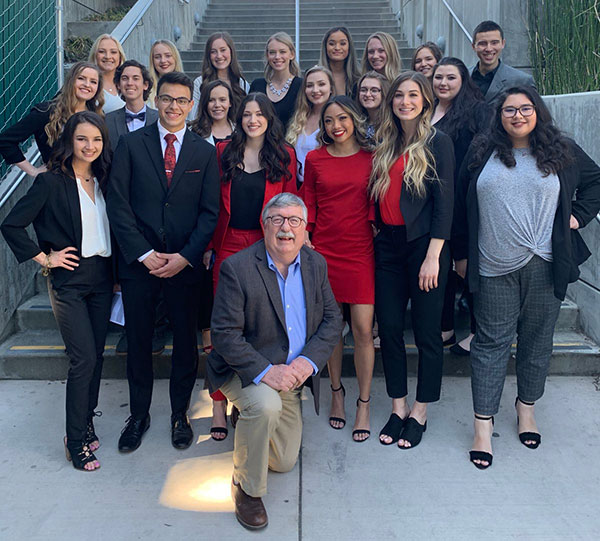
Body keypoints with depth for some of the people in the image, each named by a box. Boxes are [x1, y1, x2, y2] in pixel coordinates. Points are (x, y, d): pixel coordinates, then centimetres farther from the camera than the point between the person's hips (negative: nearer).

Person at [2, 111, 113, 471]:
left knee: (96, 354, 10)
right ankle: (76, 440, 4)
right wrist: (44, 257, -9)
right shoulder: (52, 182, -9)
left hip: (102, 277, 6)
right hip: (69, 280, -6)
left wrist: (115, 270, 9)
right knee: (83, 358, -9)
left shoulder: (101, 181, 9)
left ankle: (87, 421, 27)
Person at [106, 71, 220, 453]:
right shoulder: (132, 144, 3)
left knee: (186, 340, 8)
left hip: (185, 262, 1)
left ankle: (180, 414, 27)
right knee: (138, 341, 9)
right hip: (139, 261, 0)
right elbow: (118, 203, -3)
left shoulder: (205, 152, 5)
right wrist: (143, 254, -10)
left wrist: (185, 256, -10)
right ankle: (139, 415, 27)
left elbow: (210, 212, 1)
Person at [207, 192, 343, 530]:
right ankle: (247, 487, -12)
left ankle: (249, 426, 44)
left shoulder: (316, 264, -1)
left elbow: (332, 320, -1)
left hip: (291, 375, 5)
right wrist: (264, 372, -32)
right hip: (245, 371, -5)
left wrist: (308, 361, -18)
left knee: (285, 462, 12)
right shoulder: (237, 268, -18)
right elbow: (225, 333, -20)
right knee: (266, 405, -38)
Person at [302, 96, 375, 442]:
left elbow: (375, 203, 9)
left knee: (363, 329, -3)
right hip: (324, 250, 1)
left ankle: (364, 403, 12)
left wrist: (375, 225, -1)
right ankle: (336, 391, 28)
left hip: (360, 251, -1)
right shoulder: (315, 159, 6)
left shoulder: (371, 158, 3)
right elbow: (308, 205, 8)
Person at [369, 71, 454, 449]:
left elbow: (445, 202, -9)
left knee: (427, 332, 3)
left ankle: (420, 412, 17)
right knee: (389, 327, 7)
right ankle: (398, 408, 21)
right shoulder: (386, 147, 13)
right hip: (388, 244, 6)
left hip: (424, 244, -5)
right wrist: (377, 229, 1)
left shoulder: (438, 143, -4)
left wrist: (433, 257, -14)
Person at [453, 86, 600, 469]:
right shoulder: (481, 154, 6)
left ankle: (527, 408, 30)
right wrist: (461, 254, 9)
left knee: (537, 340, 10)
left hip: (544, 265, 1)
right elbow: (462, 206, 10)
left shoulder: (562, 151, 7)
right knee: (492, 343, 1)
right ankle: (483, 424, 6)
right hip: (495, 268, -1)